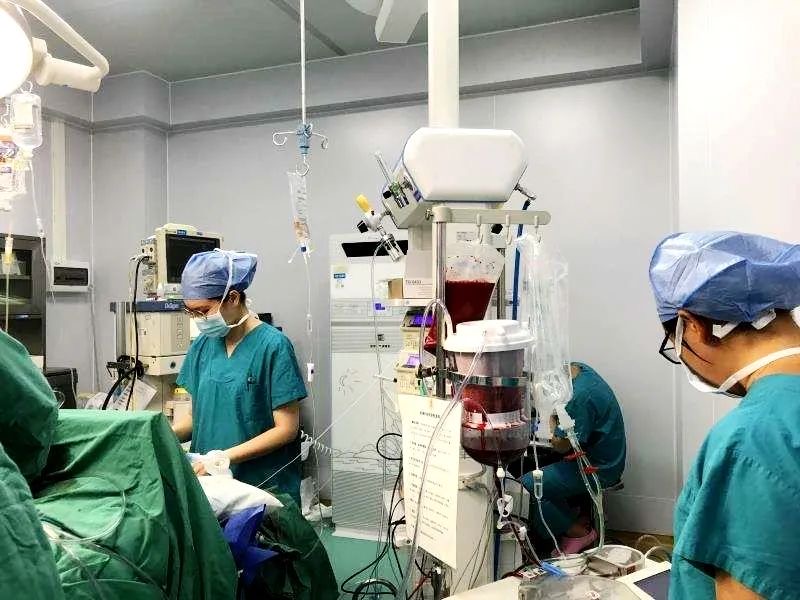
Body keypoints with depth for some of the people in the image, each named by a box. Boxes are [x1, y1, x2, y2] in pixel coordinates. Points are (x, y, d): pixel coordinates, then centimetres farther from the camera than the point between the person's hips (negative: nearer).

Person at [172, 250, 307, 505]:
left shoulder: (273, 346, -13)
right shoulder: (202, 346, 5)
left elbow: (286, 428, -13)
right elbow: (197, 414, 12)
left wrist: (225, 456, -19)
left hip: (264, 486, -4)